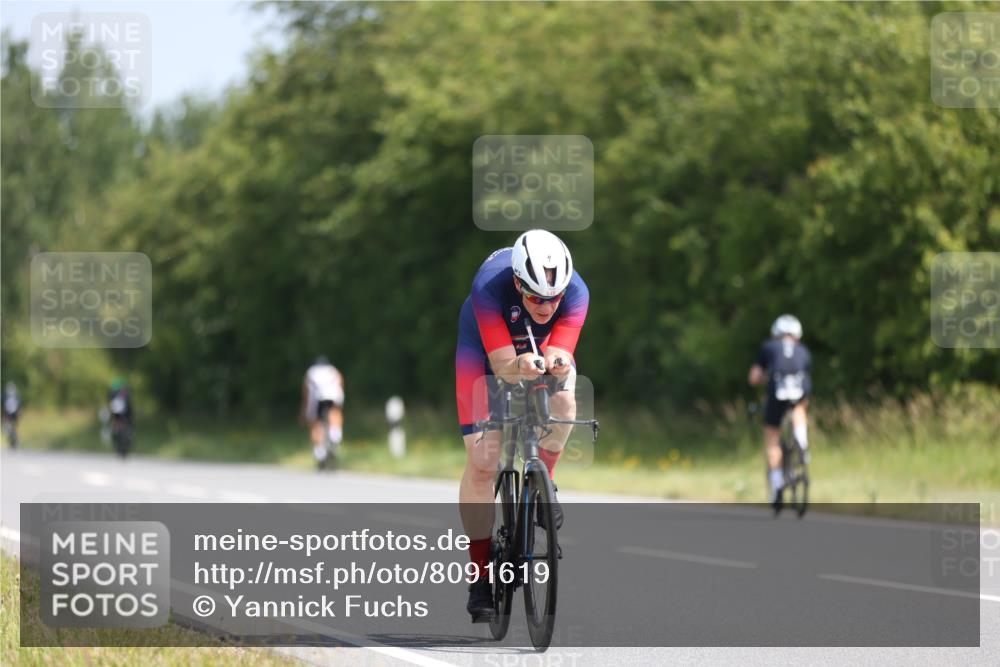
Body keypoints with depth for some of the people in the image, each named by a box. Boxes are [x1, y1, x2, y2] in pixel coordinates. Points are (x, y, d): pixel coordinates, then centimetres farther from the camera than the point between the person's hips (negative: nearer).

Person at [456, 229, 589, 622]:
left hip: (541, 347, 2)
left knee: (563, 401, -33)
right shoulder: (489, 287, -39)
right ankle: (480, 578, -1)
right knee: (482, 461, -12)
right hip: (484, 347, -2)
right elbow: (501, 365, -39)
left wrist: (557, 364, -59)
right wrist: (520, 367, -61)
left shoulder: (575, 292, -33)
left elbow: (560, 355, -36)